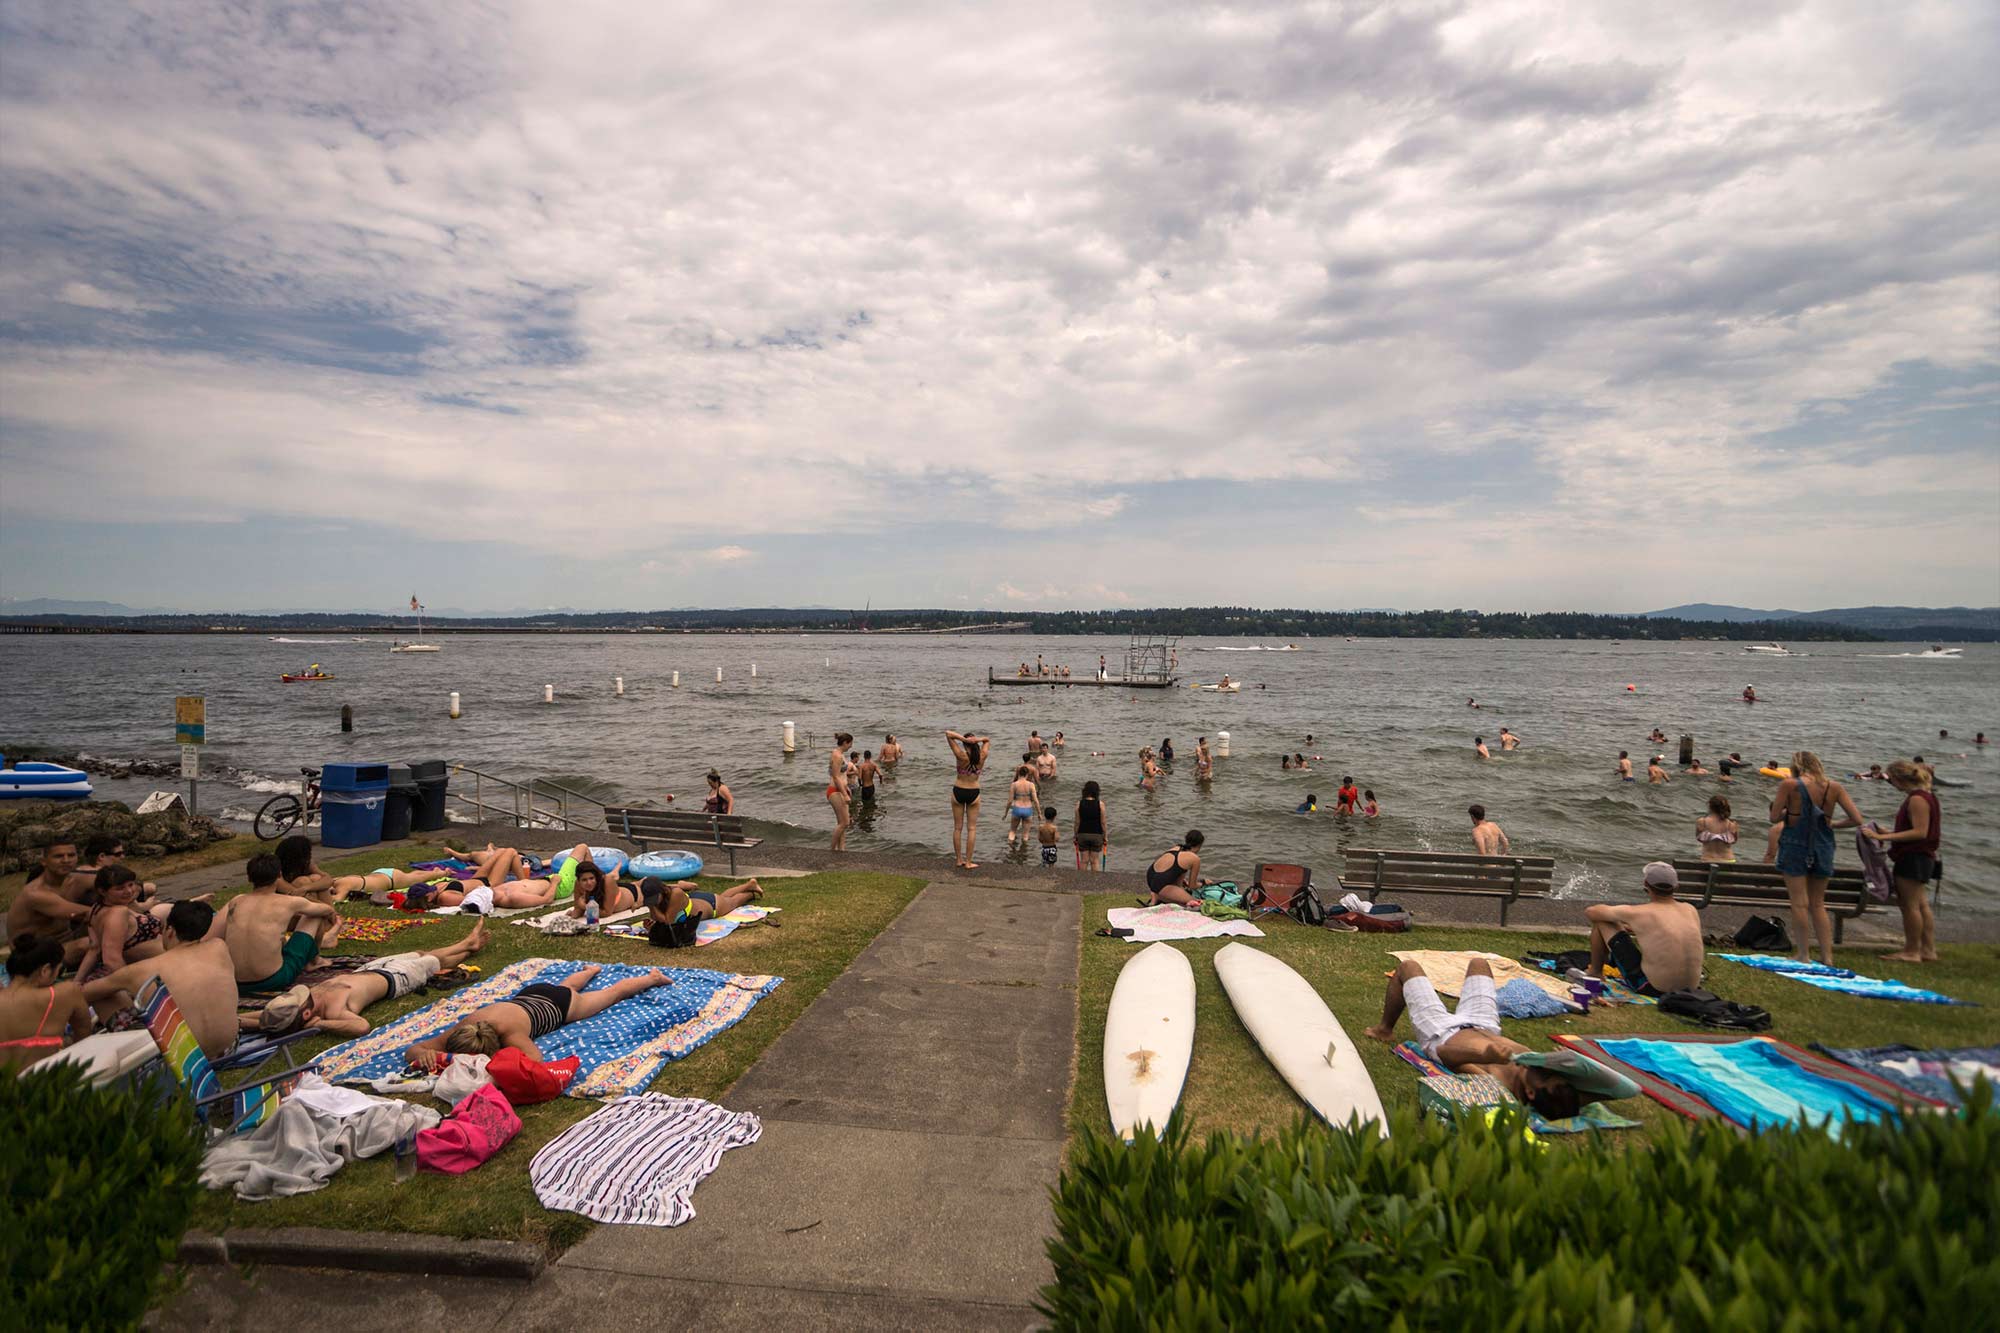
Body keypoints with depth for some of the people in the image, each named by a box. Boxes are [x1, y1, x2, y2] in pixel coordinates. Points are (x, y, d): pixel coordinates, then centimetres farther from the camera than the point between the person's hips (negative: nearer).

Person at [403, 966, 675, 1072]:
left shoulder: (509, 1032, -46)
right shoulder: (464, 1028, -33)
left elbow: (535, 1058, -53)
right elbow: (411, 1051, -29)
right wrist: (426, 1055, -52)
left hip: (560, 1004, -5)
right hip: (530, 994, 5)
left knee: (612, 992, 23)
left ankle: (652, 977, 48)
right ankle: (591, 970, 70)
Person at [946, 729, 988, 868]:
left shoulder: (962, 756, -17)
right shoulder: (982, 757, -9)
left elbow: (948, 734, -14)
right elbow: (987, 740, 11)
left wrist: (964, 739, -23)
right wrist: (978, 740, -11)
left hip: (958, 792, -1)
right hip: (973, 793, 1)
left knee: (957, 827, 11)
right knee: (972, 828, 7)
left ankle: (958, 860, 16)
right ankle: (968, 862, 7)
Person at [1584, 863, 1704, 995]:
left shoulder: (1640, 913, -14)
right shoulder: (1691, 910, 1)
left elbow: (1590, 911, -1)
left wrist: (1616, 921, 20)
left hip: (1652, 989, -6)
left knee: (1601, 923, 4)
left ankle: (1594, 974, 21)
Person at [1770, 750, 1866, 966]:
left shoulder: (1789, 785, -10)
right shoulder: (1834, 787, 0)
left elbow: (1774, 817, -10)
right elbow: (1856, 820, -2)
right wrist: (1831, 824, 11)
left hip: (1795, 845, -4)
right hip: (1823, 847, 4)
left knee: (1800, 903, 2)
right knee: (1818, 904, 15)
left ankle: (1803, 955, 4)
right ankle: (1827, 955, 13)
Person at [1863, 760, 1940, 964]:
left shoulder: (1917, 799, -18)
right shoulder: (1923, 796, 15)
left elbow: (1920, 832, -23)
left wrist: (1884, 837, -24)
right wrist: (1887, 834, 15)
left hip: (1914, 858, -10)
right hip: (1921, 857, 10)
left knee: (1910, 905, -4)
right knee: (1921, 905, 14)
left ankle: (1912, 951, 2)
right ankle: (1928, 950, 19)